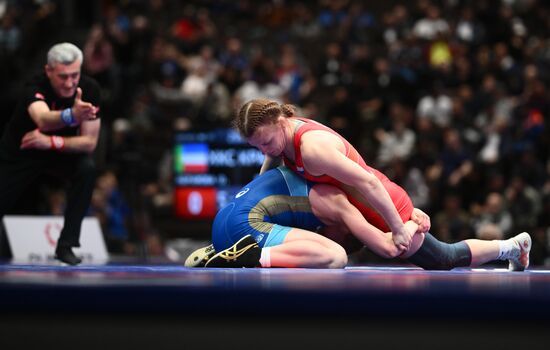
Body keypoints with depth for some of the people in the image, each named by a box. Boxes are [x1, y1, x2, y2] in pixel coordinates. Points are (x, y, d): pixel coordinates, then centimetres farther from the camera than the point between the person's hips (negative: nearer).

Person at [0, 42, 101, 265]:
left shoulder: (89, 89, -23)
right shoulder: (36, 87, -34)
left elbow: (90, 142, -20)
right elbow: (44, 120, -57)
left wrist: (50, 142, -34)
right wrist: (71, 115, -78)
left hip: (62, 151, 2)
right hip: (19, 152, -2)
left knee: (86, 170, -28)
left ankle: (66, 245, -20)